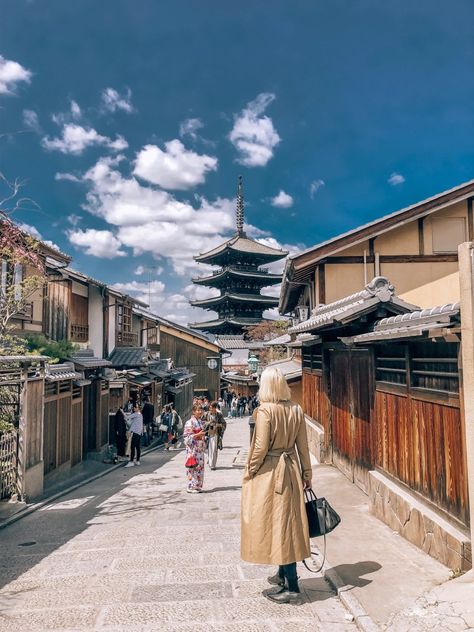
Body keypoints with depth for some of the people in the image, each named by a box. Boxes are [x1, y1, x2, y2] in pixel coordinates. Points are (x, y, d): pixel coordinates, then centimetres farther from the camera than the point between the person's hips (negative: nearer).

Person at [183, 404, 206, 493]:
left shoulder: (201, 422, 12)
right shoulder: (189, 422, -10)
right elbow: (187, 437, -13)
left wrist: (204, 434, 5)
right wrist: (198, 434, -20)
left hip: (200, 448, 7)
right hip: (193, 448, -7)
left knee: (200, 466, 8)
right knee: (193, 467, -5)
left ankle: (198, 486, 16)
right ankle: (191, 487, 3)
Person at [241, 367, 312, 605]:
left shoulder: (265, 411, -18)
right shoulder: (296, 410, 0)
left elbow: (261, 448, -18)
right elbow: (303, 446, 6)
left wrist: (250, 471, -3)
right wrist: (306, 474, 15)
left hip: (269, 473, -6)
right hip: (290, 471, 6)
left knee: (276, 524, 2)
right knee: (289, 522, 17)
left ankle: (291, 587, 8)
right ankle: (284, 574, 34)